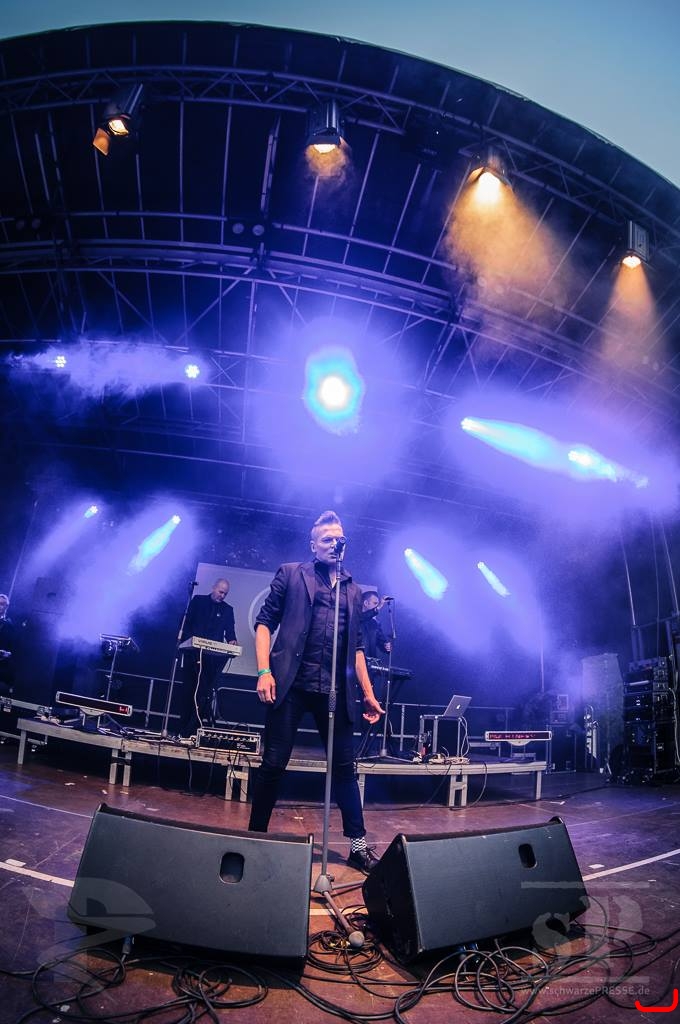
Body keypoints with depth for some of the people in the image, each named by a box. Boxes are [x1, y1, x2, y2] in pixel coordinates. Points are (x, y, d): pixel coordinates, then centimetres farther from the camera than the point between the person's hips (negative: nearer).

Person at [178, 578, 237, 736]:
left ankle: (191, 729, -5)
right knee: (189, 689, 3)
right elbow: (187, 623, 2)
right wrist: (187, 643, -10)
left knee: (205, 692, -7)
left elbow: (230, 631, 6)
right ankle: (183, 728, 11)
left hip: (214, 656, 1)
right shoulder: (198, 600, 8)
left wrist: (231, 641, -15)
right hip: (194, 652, -1)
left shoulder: (228, 609, 13)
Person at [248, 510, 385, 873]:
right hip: (291, 683, -3)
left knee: (345, 767, 8)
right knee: (274, 763, 3)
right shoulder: (290, 573, 8)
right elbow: (265, 621, 2)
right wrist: (264, 671, -10)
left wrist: (368, 693, 14)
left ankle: (358, 845, 19)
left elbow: (356, 645, 19)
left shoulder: (353, 589, 18)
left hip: (335, 690, 3)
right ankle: (256, 835, 22)